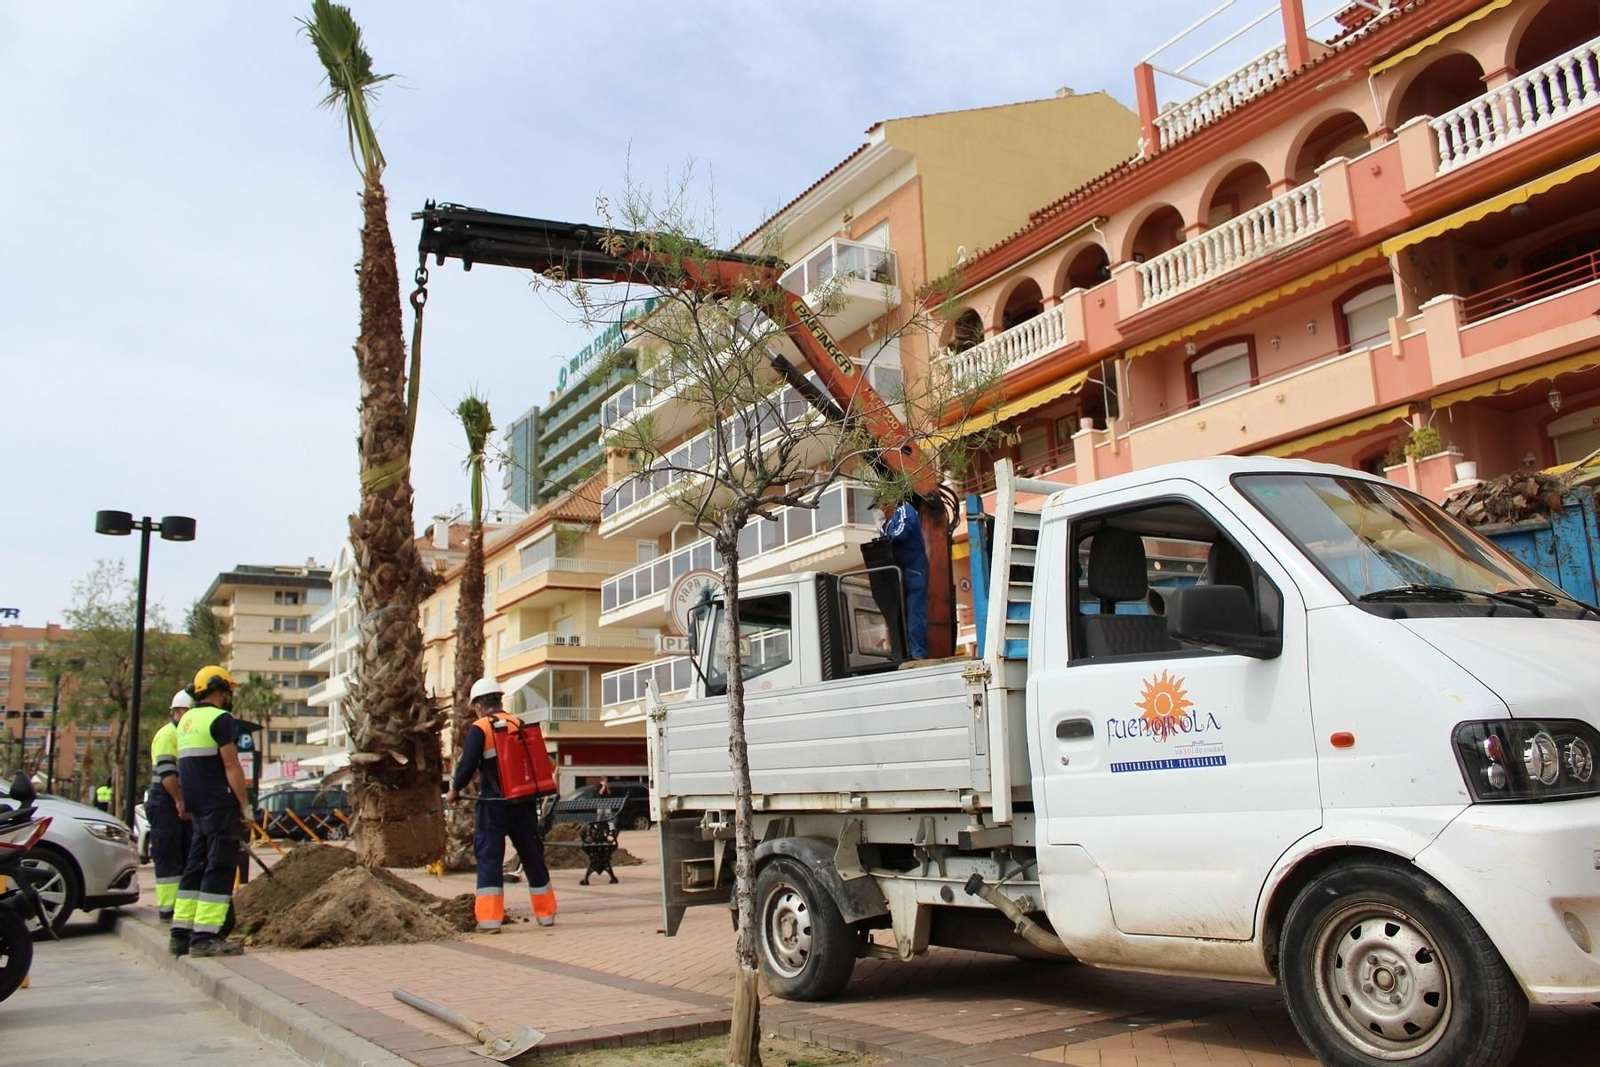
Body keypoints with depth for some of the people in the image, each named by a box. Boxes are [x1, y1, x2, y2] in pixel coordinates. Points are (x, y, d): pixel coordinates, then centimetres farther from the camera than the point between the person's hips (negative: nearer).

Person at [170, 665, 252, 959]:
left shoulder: (186, 721, 18)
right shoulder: (220, 719, -11)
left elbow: (187, 766, 21)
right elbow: (231, 765, -16)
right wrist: (245, 805, -13)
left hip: (197, 809, 9)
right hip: (221, 806, -9)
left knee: (195, 868, 13)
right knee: (219, 869, -7)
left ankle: (181, 934, 15)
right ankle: (205, 937, -10)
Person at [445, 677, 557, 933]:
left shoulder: (479, 729, -8)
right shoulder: (520, 725, 7)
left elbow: (467, 766, -10)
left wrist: (454, 791, 7)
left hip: (494, 804, -5)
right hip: (524, 803, 5)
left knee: (489, 857, 1)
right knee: (533, 856, 13)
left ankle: (490, 919, -5)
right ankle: (546, 913, 21)